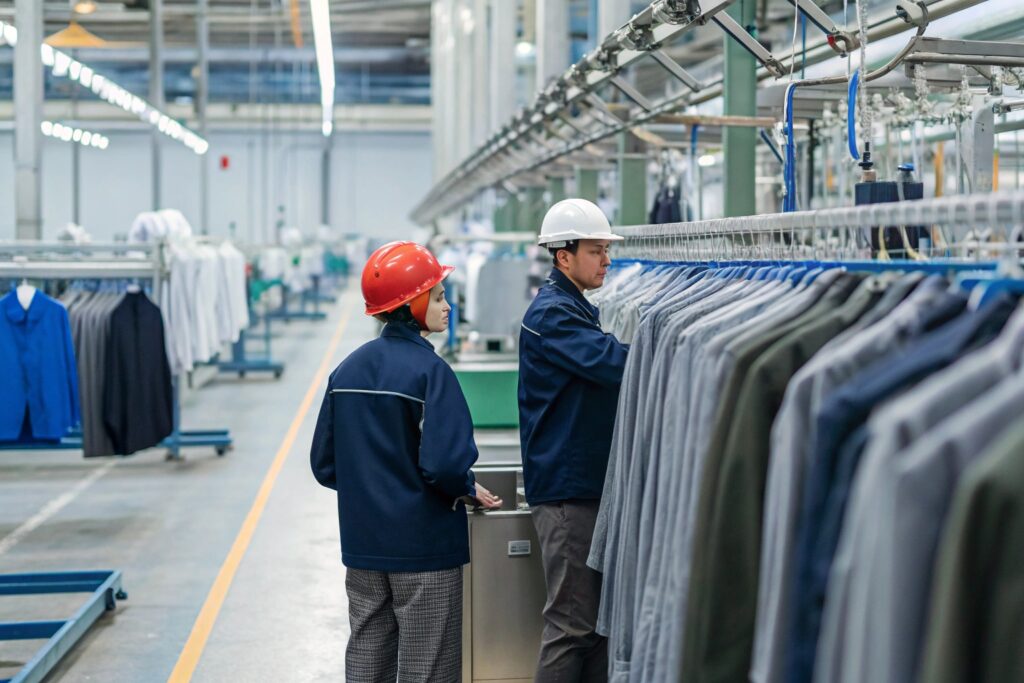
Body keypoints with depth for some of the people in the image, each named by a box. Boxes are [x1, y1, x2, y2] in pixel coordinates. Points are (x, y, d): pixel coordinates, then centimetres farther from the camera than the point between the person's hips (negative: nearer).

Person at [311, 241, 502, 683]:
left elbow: (324, 463, 6)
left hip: (362, 545, 7)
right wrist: (468, 492, -4)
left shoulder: (347, 369, 5)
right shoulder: (429, 370, -15)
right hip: (423, 546, -6)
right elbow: (445, 463, -24)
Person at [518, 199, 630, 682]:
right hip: (566, 486, -10)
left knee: (595, 617, 13)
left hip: (589, 482, 10)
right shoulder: (553, 314, -14)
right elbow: (613, 362, -25)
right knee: (572, 621, -6)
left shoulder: (573, 309, 17)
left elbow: (603, 365, 22)